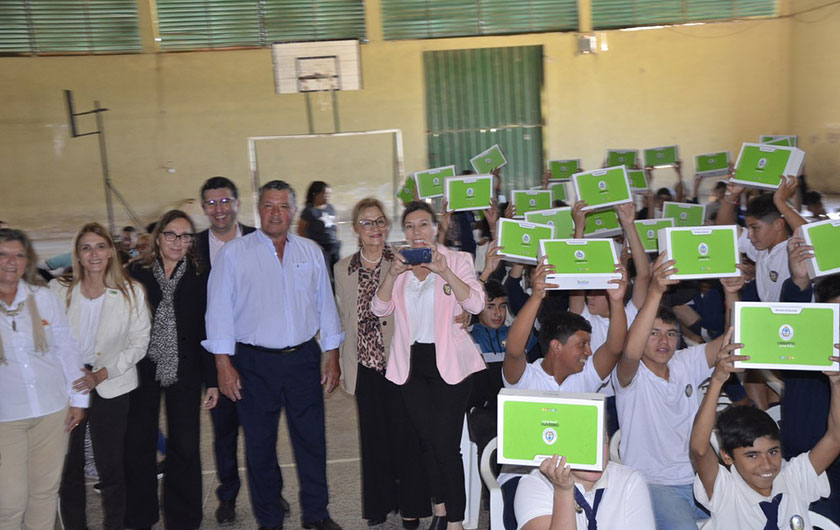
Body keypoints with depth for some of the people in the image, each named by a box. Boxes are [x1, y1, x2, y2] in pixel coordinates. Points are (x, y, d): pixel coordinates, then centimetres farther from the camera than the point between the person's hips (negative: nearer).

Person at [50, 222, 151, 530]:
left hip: (111, 389, -1)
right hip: (66, 387, 1)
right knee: (68, 465, 8)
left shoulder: (131, 292, -3)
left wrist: (102, 374, -11)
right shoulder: (58, 290, 0)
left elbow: (139, 343, -2)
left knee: (110, 465, 2)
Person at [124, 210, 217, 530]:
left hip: (184, 374, 0)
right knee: (138, 446, 7)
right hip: (142, 372, 1)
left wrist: (212, 380, -1)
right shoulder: (137, 275, 0)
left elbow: (207, 332, 0)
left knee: (184, 448, 5)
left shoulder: (200, 279, 0)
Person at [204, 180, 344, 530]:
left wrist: (332, 356, 10)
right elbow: (219, 310, -3)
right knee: (260, 445, 8)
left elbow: (325, 304, 12)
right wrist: (224, 364, -8)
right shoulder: (233, 253, 0)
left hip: (303, 359, 2)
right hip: (255, 363, -2)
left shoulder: (311, 252, 9)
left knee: (312, 439, 8)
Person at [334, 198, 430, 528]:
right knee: (374, 438, 11)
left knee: (406, 435, 4)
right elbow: (343, 320, 12)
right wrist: (346, 370, 12)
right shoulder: (343, 269, 7)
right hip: (367, 365, 3)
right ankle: (380, 502, 28)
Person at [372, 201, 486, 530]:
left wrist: (444, 271, -24)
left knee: (446, 445, -7)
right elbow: (379, 309, 0)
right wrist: (392, 274, -15)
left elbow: (476, 304, -14)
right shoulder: (399, 265, 9)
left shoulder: (458, 260, -1)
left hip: (448, 363, -4)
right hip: (412, 363, 4)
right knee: (427, 440, 13)